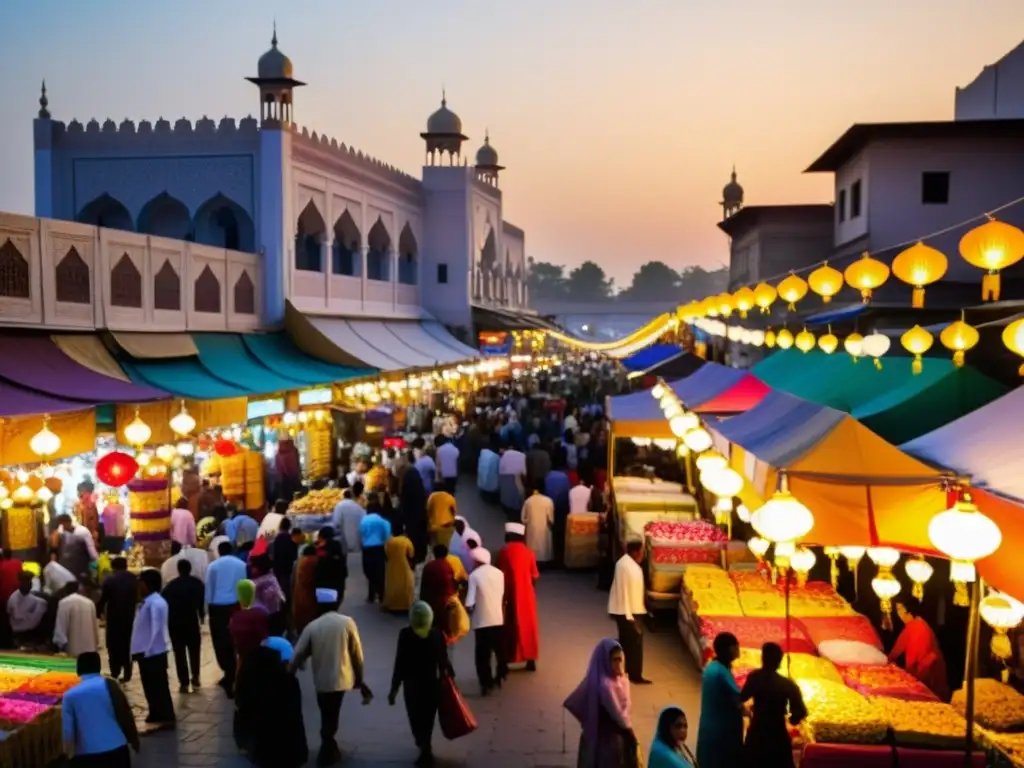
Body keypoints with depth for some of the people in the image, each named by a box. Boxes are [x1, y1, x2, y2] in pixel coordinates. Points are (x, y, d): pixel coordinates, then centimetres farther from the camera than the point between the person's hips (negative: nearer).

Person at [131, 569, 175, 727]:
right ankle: (155, 714, 29)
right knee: (150, 685, 18)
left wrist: (148, 650, -20)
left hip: (153, 653, -10)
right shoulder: (148, 601, 11)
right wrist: (139, 649, 15)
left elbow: (157, 629, -23)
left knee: (159, 686, -2)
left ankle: (167, 718, 5)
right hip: (145, 652, 10)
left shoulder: (156, 603, -21)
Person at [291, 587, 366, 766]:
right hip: (341, 678, 0)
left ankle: (329, 748, 28)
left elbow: (298, 655, -3)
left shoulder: (312, 626, -5)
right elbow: (357, 653, -3)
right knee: (332, 716, 17)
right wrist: (359, 678, 9)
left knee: (327, 717, 18)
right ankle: (328, 751, 24)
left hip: (321, 679, 0)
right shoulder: (347, 622, -6)